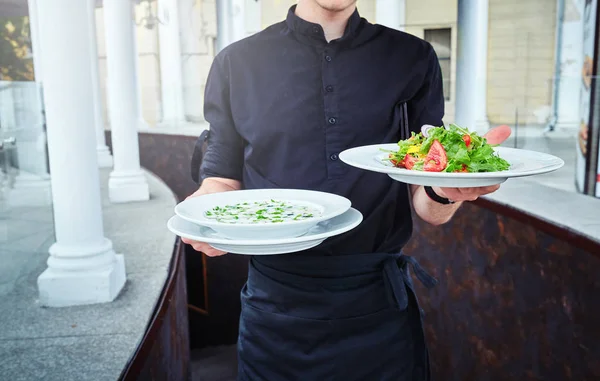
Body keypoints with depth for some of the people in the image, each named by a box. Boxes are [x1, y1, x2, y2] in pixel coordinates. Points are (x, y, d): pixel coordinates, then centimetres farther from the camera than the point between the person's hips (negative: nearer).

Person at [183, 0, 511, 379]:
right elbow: (223, 180, 3)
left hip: (381, 306, 1)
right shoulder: (237, 62, 0)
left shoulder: (414, 59, 2)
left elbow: (428, 207, 1)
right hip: (277, 309, 0)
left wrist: (446, 190, -22)